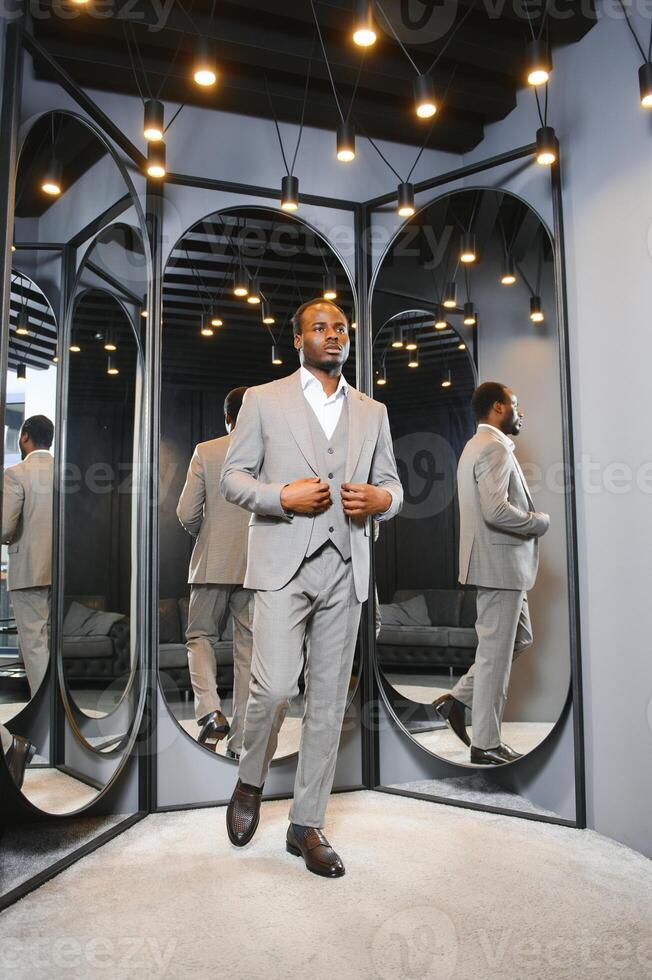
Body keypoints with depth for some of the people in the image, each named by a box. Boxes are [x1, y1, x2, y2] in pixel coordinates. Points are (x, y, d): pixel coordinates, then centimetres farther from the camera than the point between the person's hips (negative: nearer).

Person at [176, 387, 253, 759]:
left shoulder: (205, 452, -2)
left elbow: (187, 513, -4)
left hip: (213, 563, -1)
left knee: (200, 636, 15)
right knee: (248, 647, 8)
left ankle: (210, 711, -6)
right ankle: (241, 740, 13)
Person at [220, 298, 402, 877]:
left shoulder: (372, 412, 16)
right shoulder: (265, 400, 7)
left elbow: (392, 485, 18)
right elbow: (233, 477, 4)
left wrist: (379, 499, -6)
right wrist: (282, 497, -14)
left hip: (345, 569, 4)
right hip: (283, 563, -3)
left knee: (329, 700, 6)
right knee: (276, 686, -13)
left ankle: (307, 824, 21)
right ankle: (250, 782, 19)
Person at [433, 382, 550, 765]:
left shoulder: (477, 446, 17)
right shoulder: (495, 448, -16)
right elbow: (495, 510, -28)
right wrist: (541, 521, -12)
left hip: (503, 564, 10)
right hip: (501, 564, -10)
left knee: (520, 639, 20)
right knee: (496, 653, 0)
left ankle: (459, 698, 20)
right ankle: (486, 744, 12)